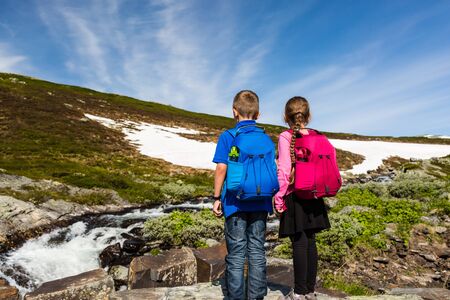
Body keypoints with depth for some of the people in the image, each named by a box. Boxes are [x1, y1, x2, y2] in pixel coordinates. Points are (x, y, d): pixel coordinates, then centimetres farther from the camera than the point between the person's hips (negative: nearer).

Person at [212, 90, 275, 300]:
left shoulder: (227, 137, -6)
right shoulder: (266, 138, 5)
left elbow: (221, 168, -10)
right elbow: (272, 170, 6)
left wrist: (217, 198, -2)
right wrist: (274, 199, 15)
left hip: (236, 202, -3)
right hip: (260, 203, 3)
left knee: (236, 254, 7)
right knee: (257, 251, 13)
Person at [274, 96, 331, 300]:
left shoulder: (285, 137, -9)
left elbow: (284, 169, -15)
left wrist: (279, 195, -10)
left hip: (294, 195, -5)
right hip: (313, 196, 5)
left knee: (299, 243, 1)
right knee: (310, 242, 12)